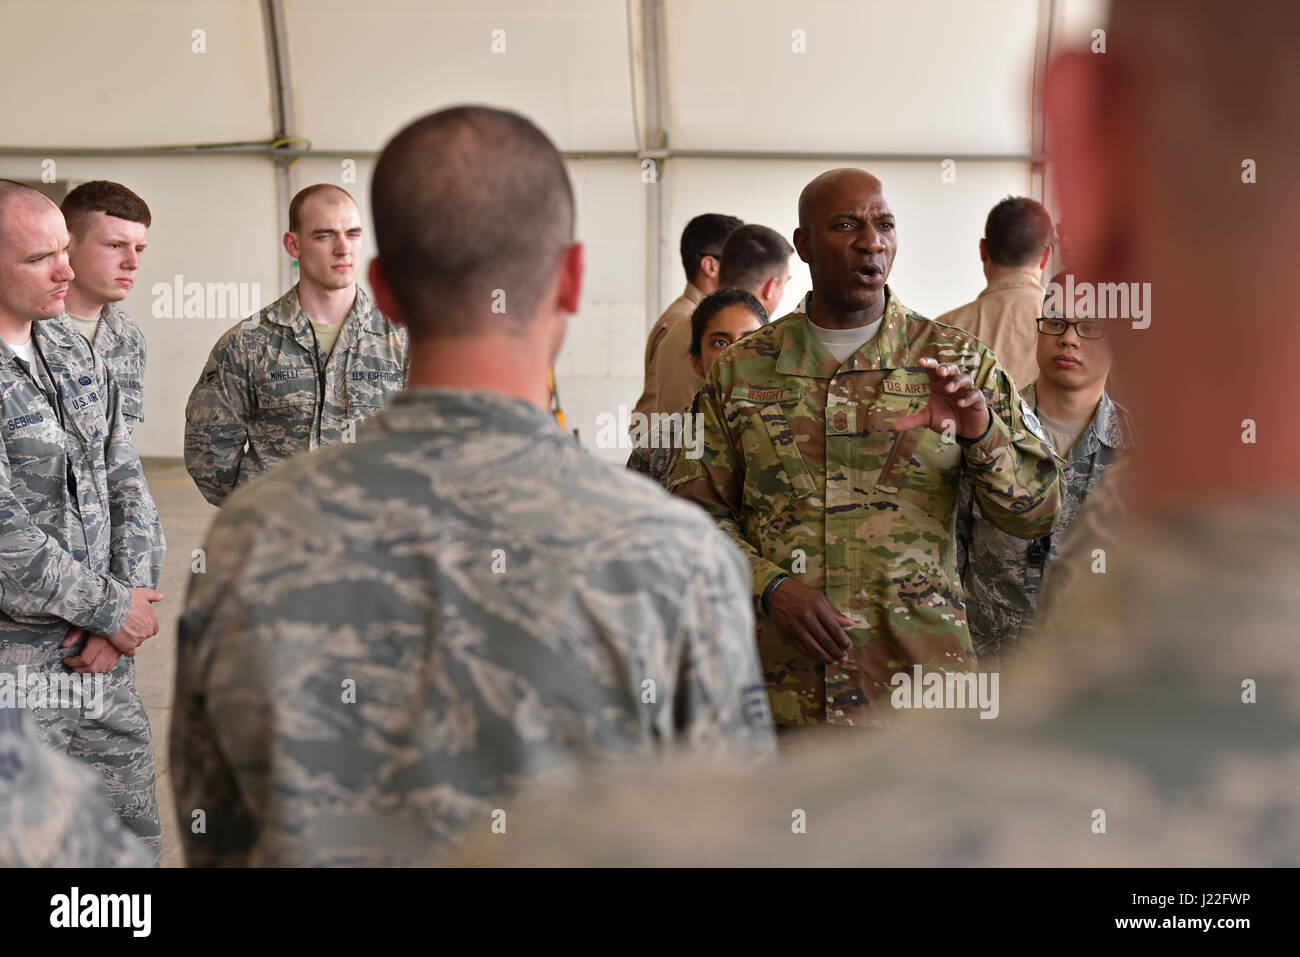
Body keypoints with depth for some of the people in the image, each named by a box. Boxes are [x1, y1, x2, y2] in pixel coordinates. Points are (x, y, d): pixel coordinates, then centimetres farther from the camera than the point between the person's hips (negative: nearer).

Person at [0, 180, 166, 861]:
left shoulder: (76, 353, 10)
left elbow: (127, 486, 11)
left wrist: (124, 600, -4)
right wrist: (111, 607, -12)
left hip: (103, 655, 7)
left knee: (136, 839, 13)